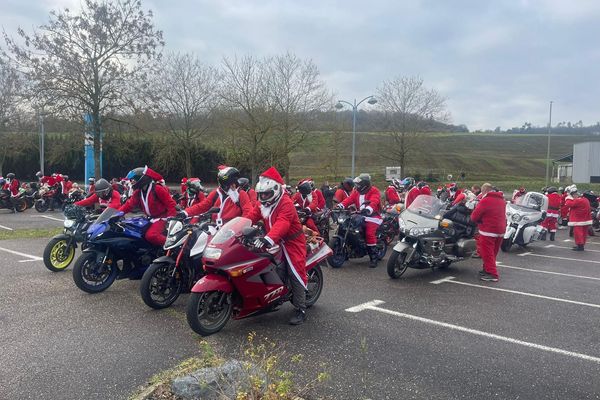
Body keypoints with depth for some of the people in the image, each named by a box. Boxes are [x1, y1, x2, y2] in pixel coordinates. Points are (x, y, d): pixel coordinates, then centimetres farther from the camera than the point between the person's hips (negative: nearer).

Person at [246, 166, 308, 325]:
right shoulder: (262, 204, 6)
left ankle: (301, 309, -6)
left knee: (296, 273, -11)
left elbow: (282, 224, -38)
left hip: (292, 242, -8)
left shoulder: (286, 204, -21)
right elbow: (251, 217, -3)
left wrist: (269, 238, -53)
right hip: (275, 243, 8)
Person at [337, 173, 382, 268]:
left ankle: (374, 257, -19)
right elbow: (349, 199, -2)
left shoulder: (374, 191, -9)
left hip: (372, 216, -7)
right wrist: (340, 205, -21)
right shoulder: (356, 191, 13)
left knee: (369, 233, -27)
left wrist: (368, 209, -49)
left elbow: (374, 202, -28)